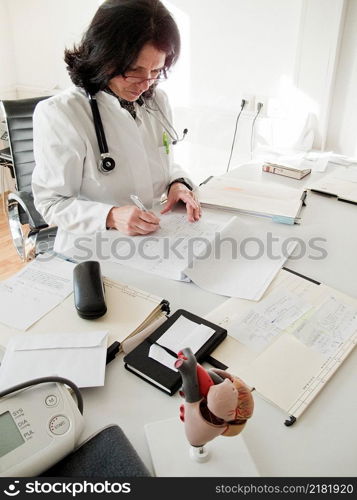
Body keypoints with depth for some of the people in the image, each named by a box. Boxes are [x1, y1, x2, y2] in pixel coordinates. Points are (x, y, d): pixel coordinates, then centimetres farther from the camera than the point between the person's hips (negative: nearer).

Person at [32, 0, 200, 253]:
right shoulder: (59, 114, -15)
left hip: (155, 240, 4)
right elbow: (51, 202, -12)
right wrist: (110, 216, -28)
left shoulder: (158, 101, 4)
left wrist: (178, 183, -6)